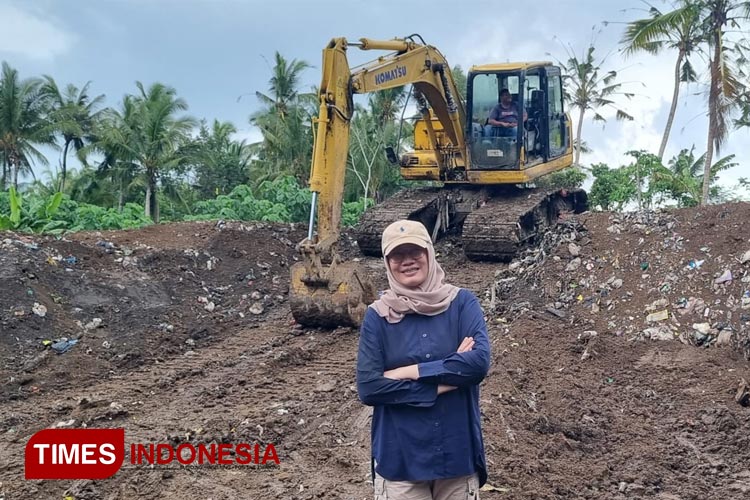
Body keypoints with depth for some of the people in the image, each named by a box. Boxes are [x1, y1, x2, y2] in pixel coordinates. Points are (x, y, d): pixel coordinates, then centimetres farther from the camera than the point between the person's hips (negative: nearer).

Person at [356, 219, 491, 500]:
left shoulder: (462, 302, -4)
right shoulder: (378, 316, -5)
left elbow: (479, 361, -17)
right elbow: (368, 388, -13)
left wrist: (408, 372, -17)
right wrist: (444, 381, -16)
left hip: (458, 451, 1)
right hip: (399, 458, 0)